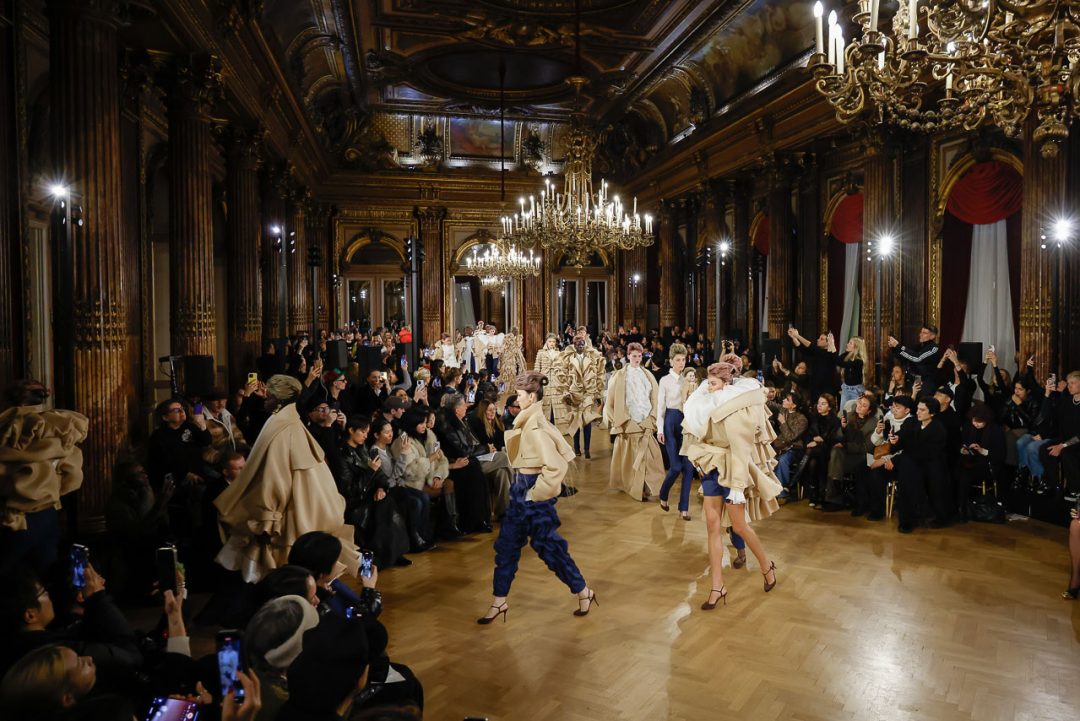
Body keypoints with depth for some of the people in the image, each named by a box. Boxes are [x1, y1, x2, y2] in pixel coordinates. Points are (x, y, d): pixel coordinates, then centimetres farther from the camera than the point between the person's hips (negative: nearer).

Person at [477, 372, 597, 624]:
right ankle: (499, 601, 24)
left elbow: (556, 467, -28)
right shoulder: (528, 421, 6)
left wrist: (535, 493, -17)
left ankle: (583, 592, 24)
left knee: (548, 546, 5)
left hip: (533, 492, -9)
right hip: (520, 489, 9)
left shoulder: (536, 427, -22)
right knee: (506, 545, 12)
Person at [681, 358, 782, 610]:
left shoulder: (737, 410, -18)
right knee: (713, 525, 3)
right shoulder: (711, 407, 4)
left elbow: (740, 450, -21)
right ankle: (718, 586, 9)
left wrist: (738, 486, -22)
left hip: (732, 470, -7)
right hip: (713, 468, 7)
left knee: (739, 526, 5)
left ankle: (767, 566, 32)